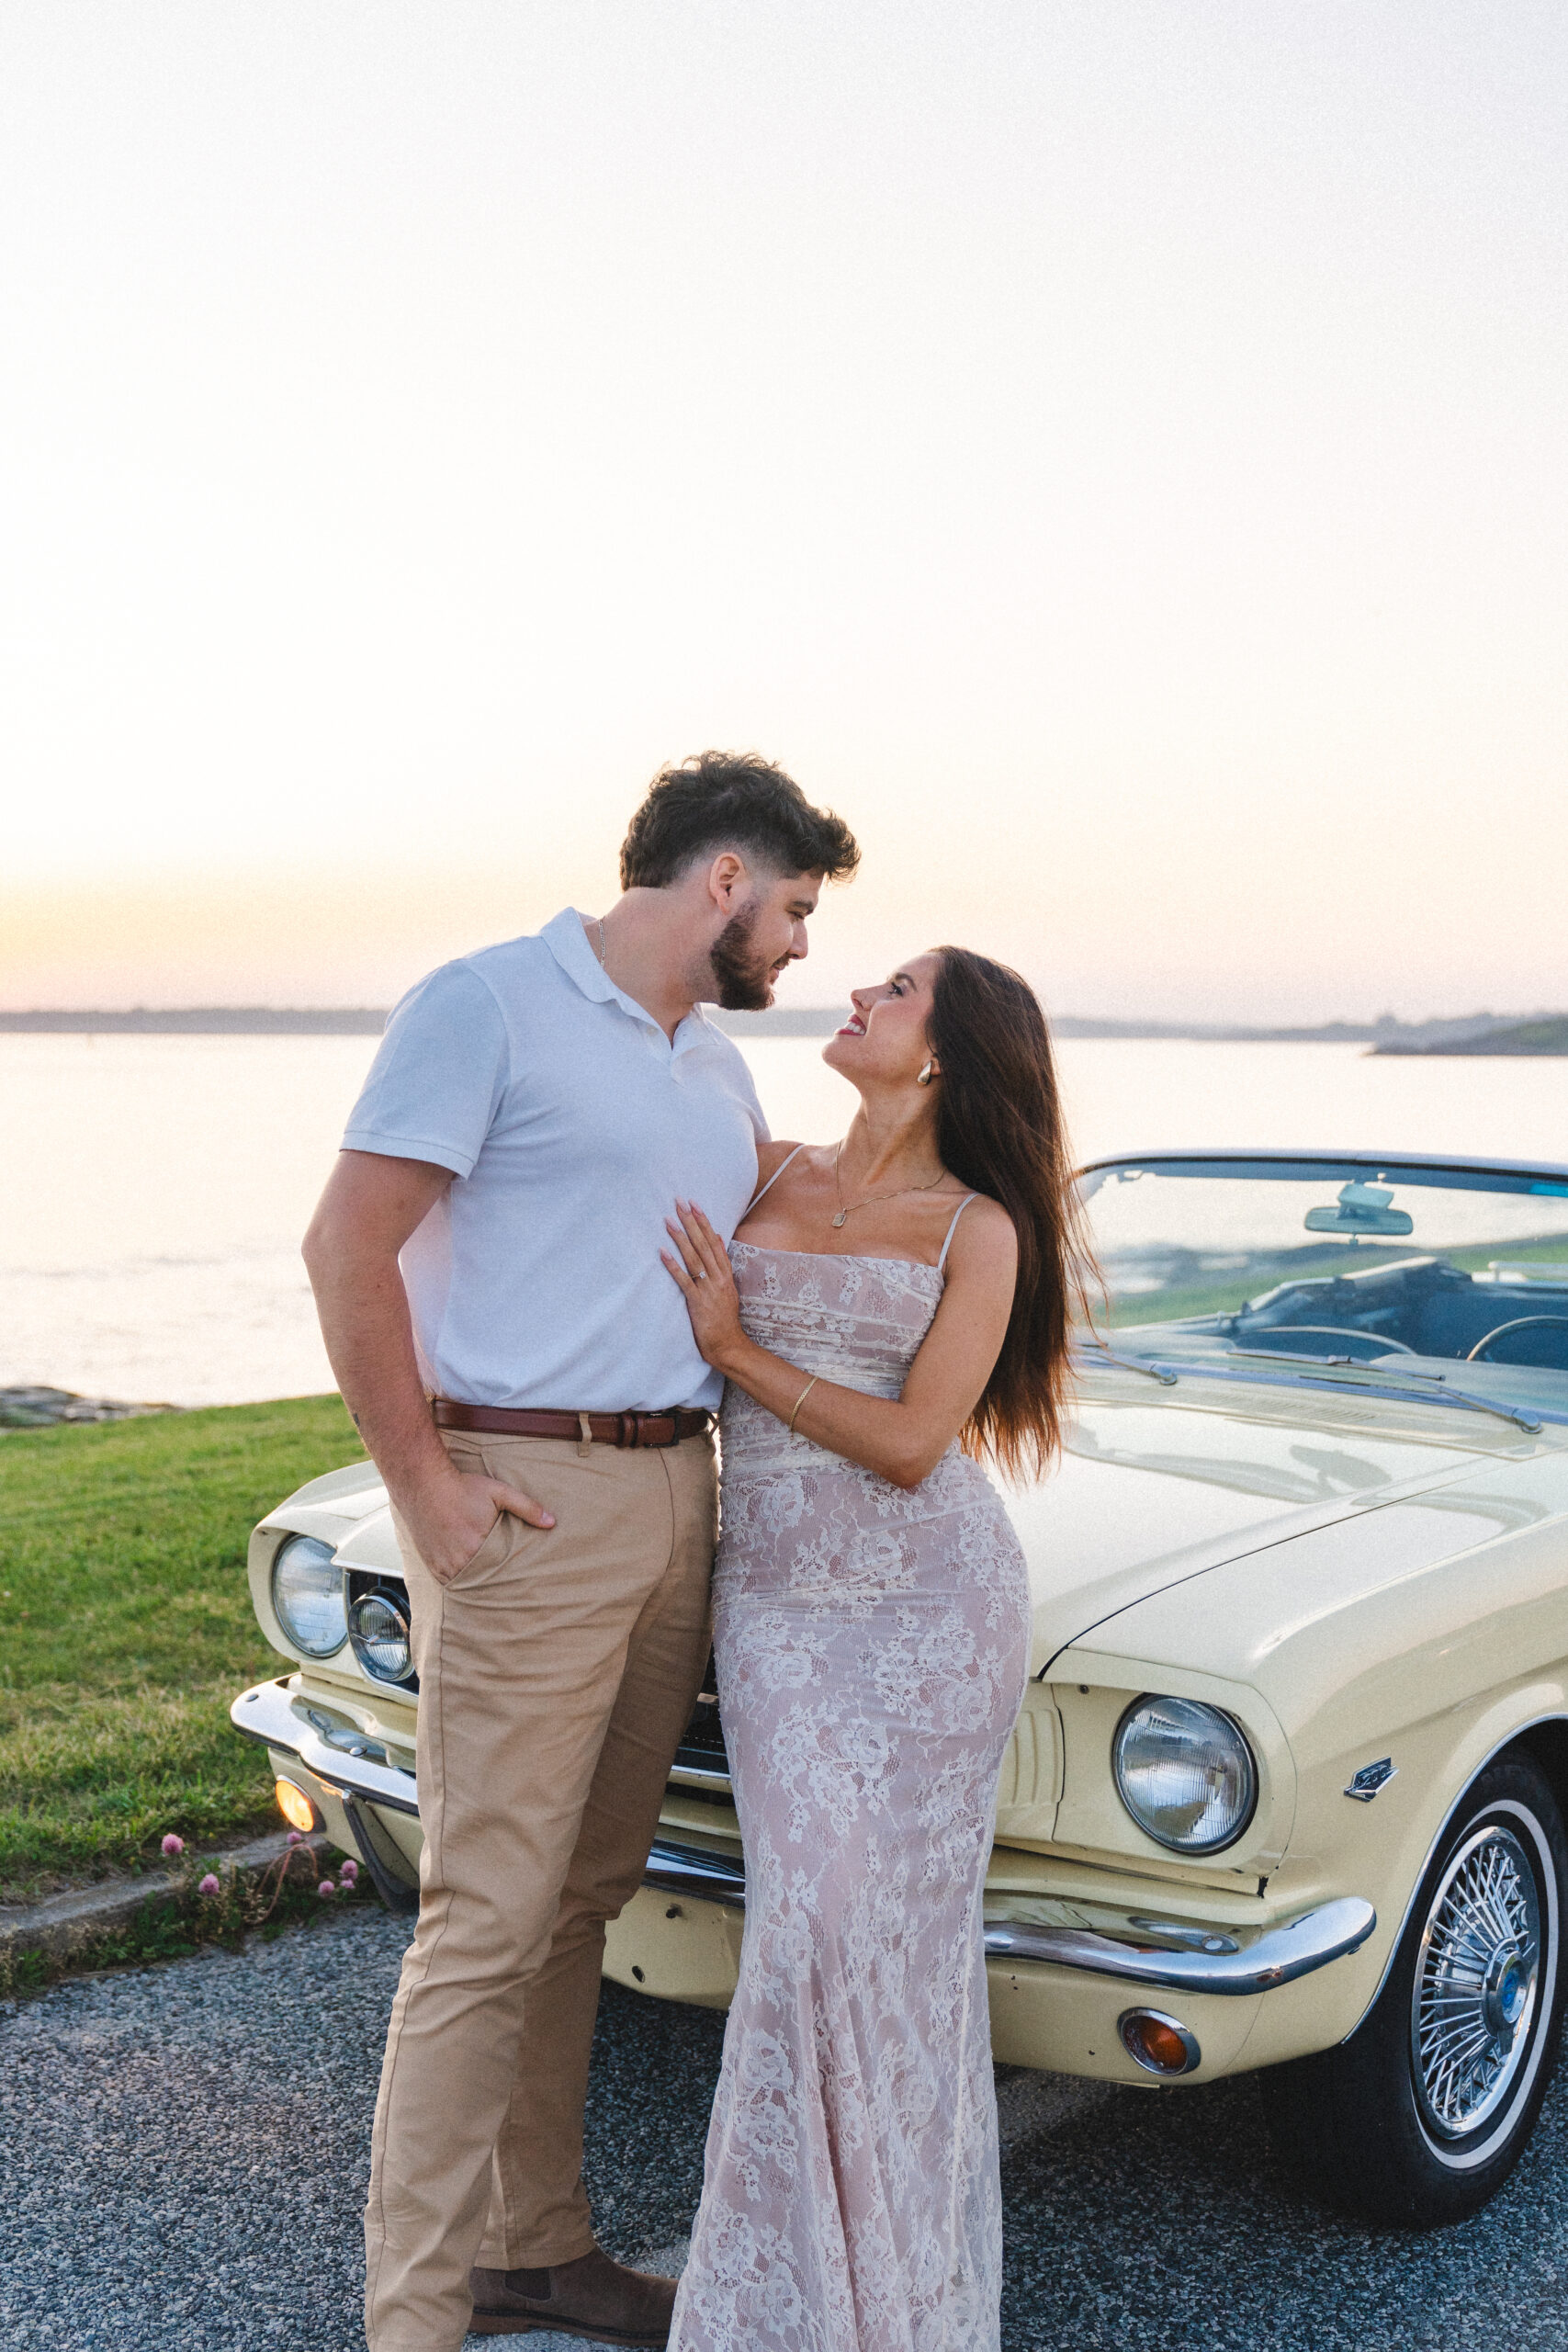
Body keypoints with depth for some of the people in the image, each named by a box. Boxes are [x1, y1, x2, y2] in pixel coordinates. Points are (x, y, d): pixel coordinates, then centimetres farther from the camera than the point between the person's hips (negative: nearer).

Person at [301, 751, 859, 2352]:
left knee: (585, 1894, 14)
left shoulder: (719, 1072, 17)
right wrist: (423, 1485, -14)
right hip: (528, 1506, -8)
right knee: (488, 1921, -5)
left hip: (677, 1500, 8)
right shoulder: (487, 1005, -8)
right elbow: (348, 1248, -13)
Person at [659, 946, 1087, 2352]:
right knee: (809, 1918, -2)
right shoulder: (767, 1177, 9)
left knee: (904, 1929, 1)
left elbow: (913, 1444, -11)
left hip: (929, 1603, -2)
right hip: (774, 1596, 3)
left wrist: (738, 1351, -11)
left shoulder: (980, 1229, -2)